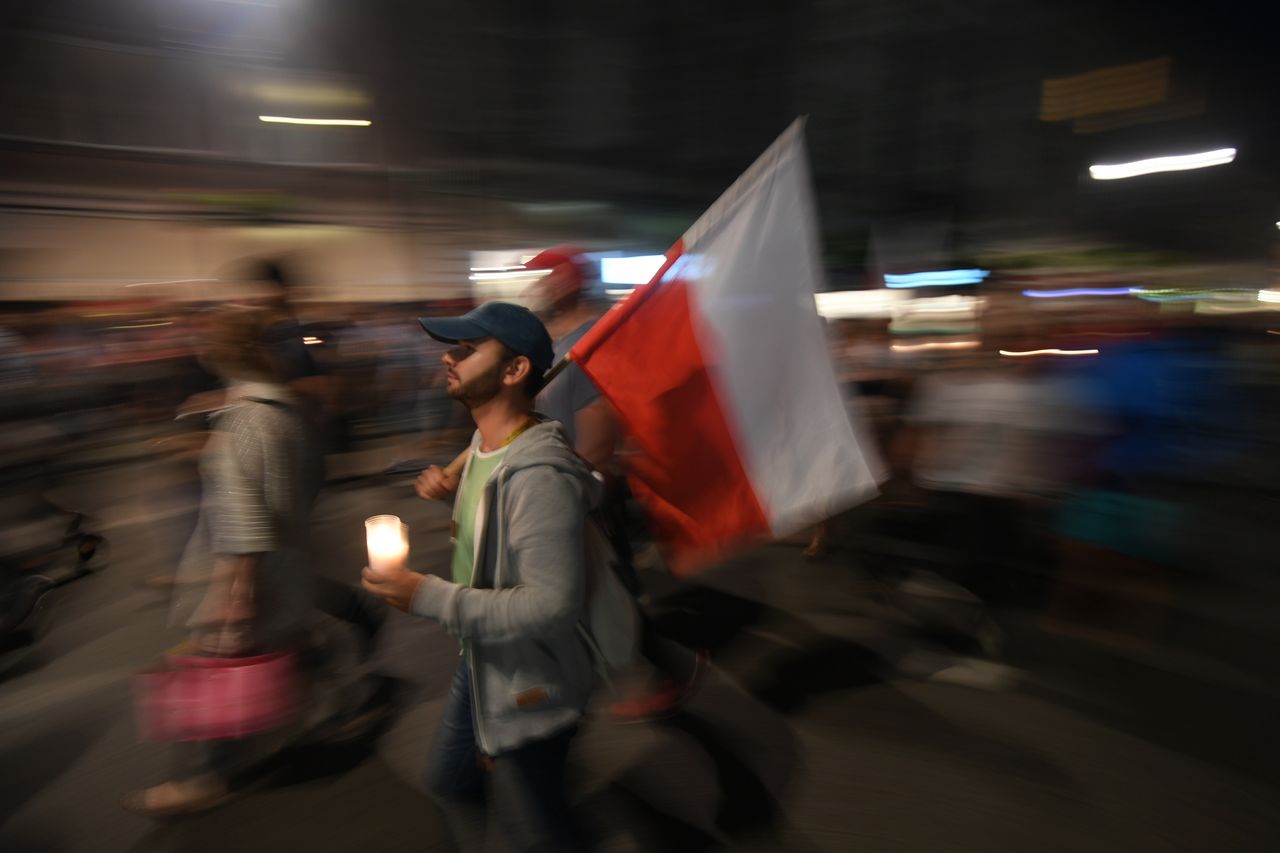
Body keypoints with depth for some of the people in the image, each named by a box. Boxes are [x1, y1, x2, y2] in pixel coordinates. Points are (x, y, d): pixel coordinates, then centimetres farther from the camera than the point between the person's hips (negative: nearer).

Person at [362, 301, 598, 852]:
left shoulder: (539, 475, -31)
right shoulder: (482, 446, 0)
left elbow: (554, 603, -34)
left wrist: (429, 597, -31)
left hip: (527, 689, -9)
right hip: (479, 667, 9)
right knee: (447, 785, 29)